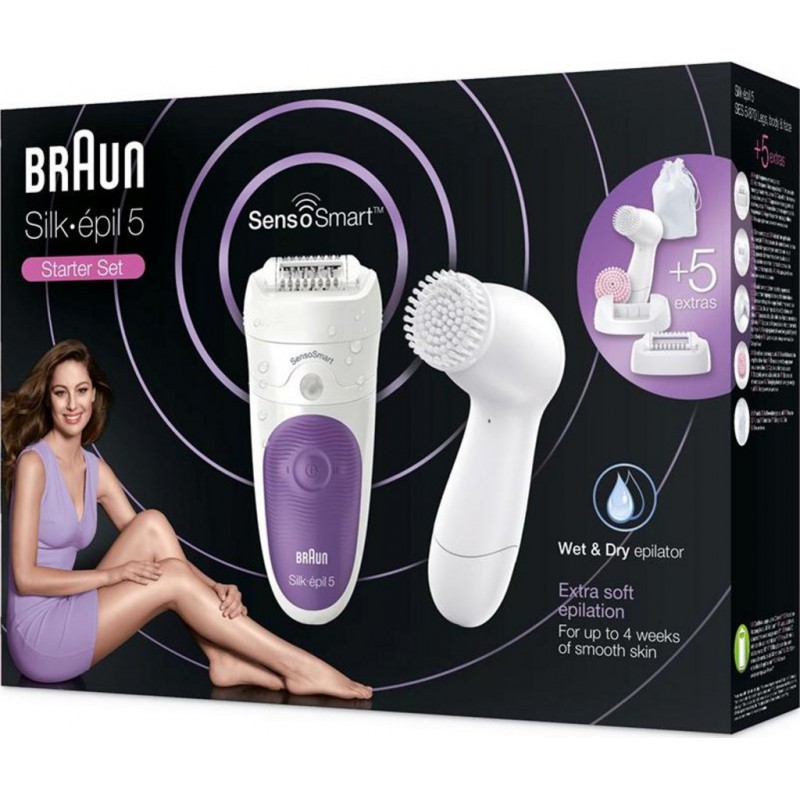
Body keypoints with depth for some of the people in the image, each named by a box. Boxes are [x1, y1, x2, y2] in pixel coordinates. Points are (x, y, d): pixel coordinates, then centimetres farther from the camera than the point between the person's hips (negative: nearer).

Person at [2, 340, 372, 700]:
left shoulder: (94, 468, 9)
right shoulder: (33, 463, -13)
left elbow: (144, 539, 5)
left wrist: (213, 588, -10)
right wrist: (113, 574, -16)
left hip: (68, 615, 6)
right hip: (38, 638, -6)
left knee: (151, 524, -9)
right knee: (173, 579, -18)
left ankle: (223, 660, -13)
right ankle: (299, 668, -16)